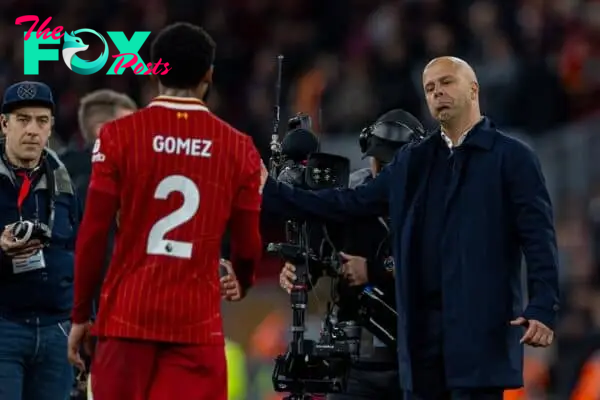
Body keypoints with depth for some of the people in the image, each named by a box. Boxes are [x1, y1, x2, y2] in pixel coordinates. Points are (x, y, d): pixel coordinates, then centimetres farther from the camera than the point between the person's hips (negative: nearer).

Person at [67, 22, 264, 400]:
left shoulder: (119, 136, -1)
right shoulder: (238, 148, 2)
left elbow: (93, 234, -3)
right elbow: (248, 247, 8)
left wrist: (81, 315, 6)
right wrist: (241, 283, 31)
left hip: (127, 316, 0)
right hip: (199, 323, 0)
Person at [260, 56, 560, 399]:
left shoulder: (512, 157, 1)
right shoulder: (412, 161, 18)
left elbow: (539, 237, -5)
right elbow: (351, 204, 20)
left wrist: (544, 308, -17)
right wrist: (272, 190, 14)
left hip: (481, 324, -6)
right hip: (422, 323, 6)